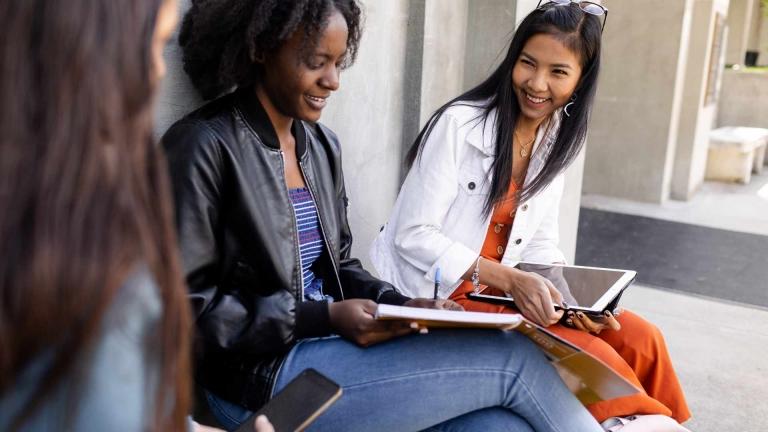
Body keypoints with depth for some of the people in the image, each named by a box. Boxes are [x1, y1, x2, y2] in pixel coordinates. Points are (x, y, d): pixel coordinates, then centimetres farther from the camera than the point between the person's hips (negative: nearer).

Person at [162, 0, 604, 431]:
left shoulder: (323, 145, 12)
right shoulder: (204, 147, -10)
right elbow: (186, 308, -13)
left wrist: (398, 305, -2)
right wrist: (323, 317, -19)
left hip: (334, 346, 7)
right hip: (261, 376, -6)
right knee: (512, 357, -14)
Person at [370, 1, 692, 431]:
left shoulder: (555, 141, 5)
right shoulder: (458, 123, -16)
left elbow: (540, 245, 7)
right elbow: (413, 236, -19)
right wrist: (510, 279, -27)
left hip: (504, 292, 7)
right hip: (440, 299, -6)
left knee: (638, 338, -8)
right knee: (582, 352, -23)